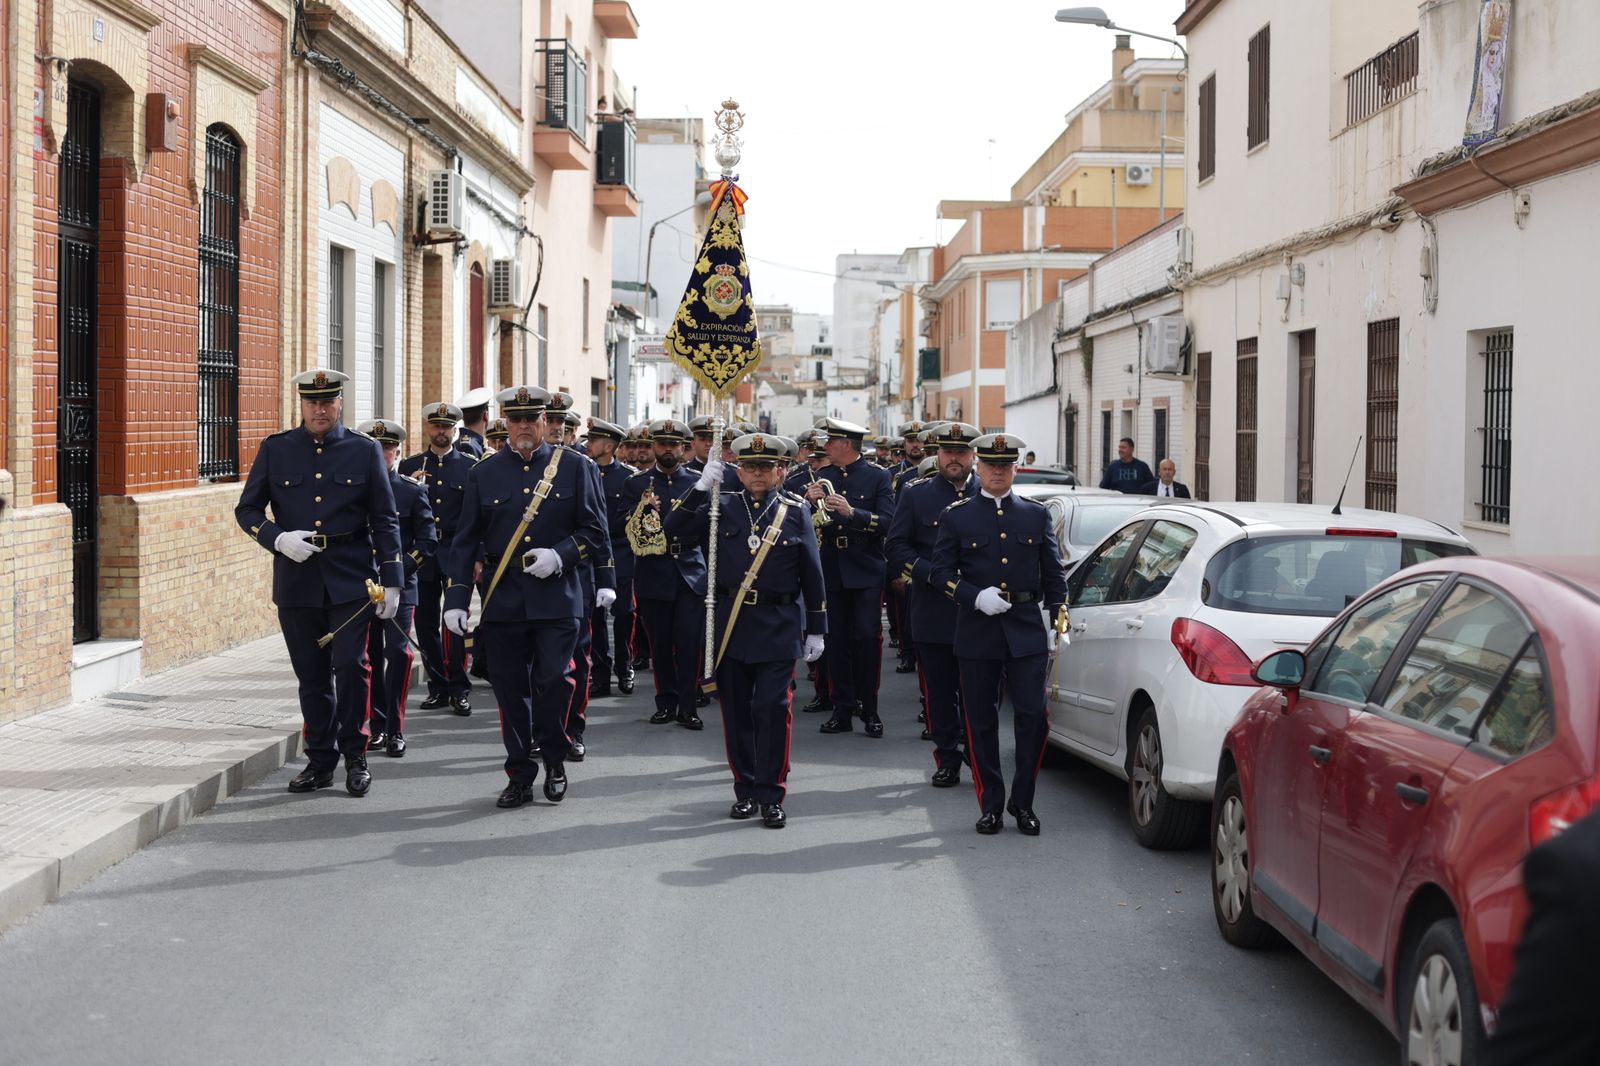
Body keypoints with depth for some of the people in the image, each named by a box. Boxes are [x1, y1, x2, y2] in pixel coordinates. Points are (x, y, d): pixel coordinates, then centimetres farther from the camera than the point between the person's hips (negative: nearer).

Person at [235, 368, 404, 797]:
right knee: (311, 675, 7)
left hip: (351, 579, -2)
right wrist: (278, 538, -11)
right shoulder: (275, 450, 6)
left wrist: (391, 582, -1)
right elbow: (246, 510, 9)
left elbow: (385, 521, 4)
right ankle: (320, 759, 18)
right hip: (296, 580, 2)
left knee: (351, 665, -10)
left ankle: (354, 754, 6)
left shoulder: (365, 452, 3)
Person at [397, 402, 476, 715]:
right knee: (426, 624, 4)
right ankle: (438, 687, 14)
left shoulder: (470, 466, 5)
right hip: (421, 556, 3)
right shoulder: (409, 466, 11)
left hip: (456, 554, -2)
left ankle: (459, 689, 1)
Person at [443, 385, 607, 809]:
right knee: (510, 687, 4)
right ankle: (520, 774, 16)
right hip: (503, 599, 2)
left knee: (554, 679, -9)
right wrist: (456, 599, -1)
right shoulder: (484, 473, 7)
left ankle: (553, 761, 14)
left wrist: (560, 556, -13)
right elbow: (466, 541, 7)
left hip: (556, 597, -2)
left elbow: (595, 531, 5)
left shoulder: (571, 466, 4)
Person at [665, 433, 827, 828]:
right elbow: (675, 530, -2)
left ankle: (771, 795, 3)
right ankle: (745, 789, 19)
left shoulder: (796, 510, 3)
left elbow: (812, 573, 4)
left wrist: (816, 629, 3)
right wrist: (701, 488, -11)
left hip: (778, 628, -2)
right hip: (731, 626, 2)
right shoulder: (723, 508, 6)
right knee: (736, 711, 7)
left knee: (772, 710, -4)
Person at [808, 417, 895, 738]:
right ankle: (842, 711, 9)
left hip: (865, 572, -4)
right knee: (837, 641, 4)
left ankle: (868, 709, 2)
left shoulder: (878, 477, -1)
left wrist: (851, 511, -24)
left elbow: (887, 522, -11)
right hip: (832, 572, 4)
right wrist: (811, 503, -11)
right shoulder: (823, 478, 11)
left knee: (868, 637, -7)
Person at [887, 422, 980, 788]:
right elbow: (895, 547, 2)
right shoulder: (916, 494, 6)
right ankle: (948, 759, 15)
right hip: (932, 612, 0)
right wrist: (933, 575, -11)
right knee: (939, 691, 5)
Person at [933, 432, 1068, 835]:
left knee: (1033, 717, -4)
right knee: (982, 722, 4)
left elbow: (1054, 574, 11)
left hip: (1027, 632, 1)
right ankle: (990, 805, 14)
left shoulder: (1037, 515, 9)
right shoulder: (956, 516, 4)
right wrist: (976, 596, -15)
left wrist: (1057, 622, 5)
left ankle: (1022, 802, 9)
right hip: (977, 633, -1)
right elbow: (942, 572, 1)